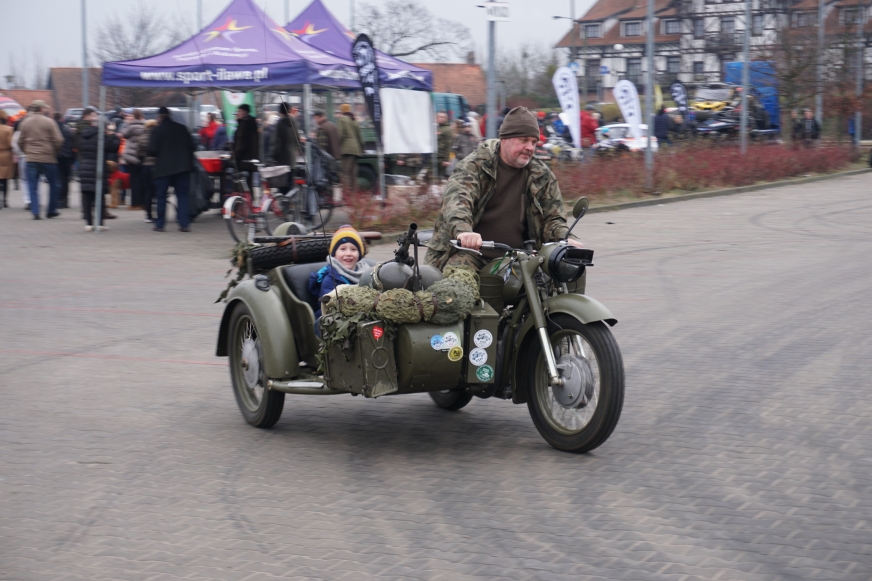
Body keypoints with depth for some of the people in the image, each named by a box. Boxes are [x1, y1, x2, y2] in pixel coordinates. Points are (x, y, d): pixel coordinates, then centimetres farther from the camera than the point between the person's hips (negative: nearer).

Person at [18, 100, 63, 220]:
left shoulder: (25, 123, 5)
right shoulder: (49, 122, -6)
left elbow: (20, 141, 8)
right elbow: (58, 140, -9)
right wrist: (55, 152, 8)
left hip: (31, 159, 3)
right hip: (48, 159, -3)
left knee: (33, 187, 5)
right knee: (53, 184, 12)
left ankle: (35, 212, -3)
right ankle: (51, 211, 16)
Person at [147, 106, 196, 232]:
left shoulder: (157, 130, -7)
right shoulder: (182, 128, 7)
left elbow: (152, 150, -11)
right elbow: (191, 146, 9)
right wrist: (188, 161, 20)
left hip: (164, 168, -3)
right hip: (182, 167, 3)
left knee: (161, 196, 6)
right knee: (182, 195, 6)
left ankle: (159, 225, 8)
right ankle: (184, 224, -4)